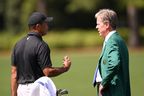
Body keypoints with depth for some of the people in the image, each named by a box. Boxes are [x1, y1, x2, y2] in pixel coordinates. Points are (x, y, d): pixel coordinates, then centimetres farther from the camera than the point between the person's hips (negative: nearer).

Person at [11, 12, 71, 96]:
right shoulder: (41, 45, -14)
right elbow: (48, 72, -18)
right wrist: (65, 68, -2)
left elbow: (14, 73, 8)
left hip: (21, 89, 8)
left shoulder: (18, 44, 9)